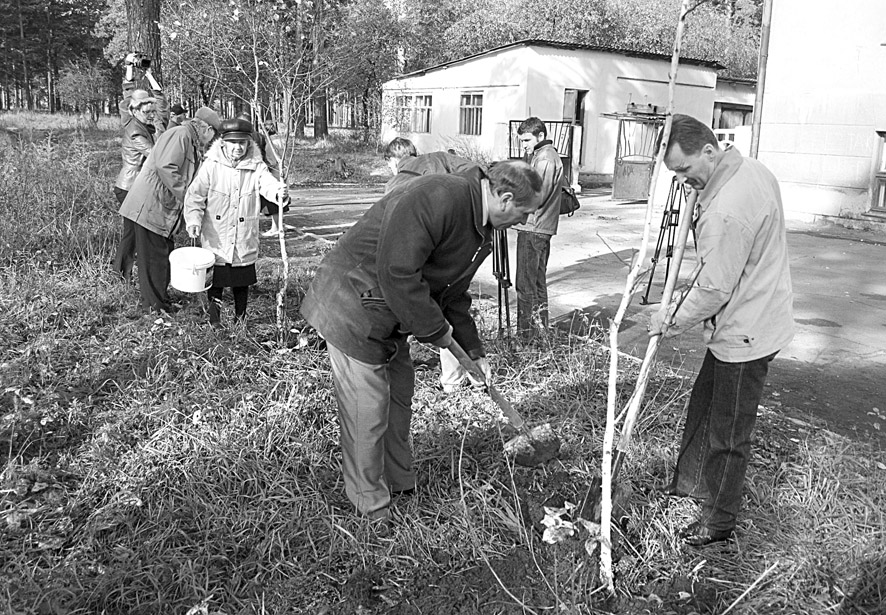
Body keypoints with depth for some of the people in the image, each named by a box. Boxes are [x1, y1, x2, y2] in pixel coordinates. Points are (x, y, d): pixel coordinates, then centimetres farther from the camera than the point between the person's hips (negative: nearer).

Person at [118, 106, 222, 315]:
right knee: (154, 256, -3)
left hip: (165, 209, 10)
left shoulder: (192, 144, 20)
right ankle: (155, 306, 4)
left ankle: (160, 298, 29)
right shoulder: (180, 135, -12)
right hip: (150, 205, -10)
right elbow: (165, 167, -24)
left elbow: (186, 177, 22)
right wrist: (184, 196, -20)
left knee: (165, 254, 17)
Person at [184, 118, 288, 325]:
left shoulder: (256, 166, -3)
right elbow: (195, 195, -5)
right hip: (216, 237, -1)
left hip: (244, 241, 1)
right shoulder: (211, 165, -6)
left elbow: (267, 182, -22)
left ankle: (240, 316, 31)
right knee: (215, 278, 7)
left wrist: (278, 191, -45)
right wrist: (193, 219, -19)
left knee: (242, 281, 12)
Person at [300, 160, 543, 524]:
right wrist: (435, 329, -20)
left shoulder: (481, 234, 8)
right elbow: (397, 273, -31)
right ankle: (372, 509, 14)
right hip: (352, 306, -10)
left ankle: (401, 486, 35)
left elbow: (453, 294, 18)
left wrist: (473, 351, 15)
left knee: (399, 394, 17)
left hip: (388, 314, 10)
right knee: (367, 406, -3)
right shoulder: (438, 198, -26)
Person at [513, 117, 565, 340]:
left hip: (532, 229, -11)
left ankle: (526, 335, -3)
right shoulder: (544, 155, 19)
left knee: (526, 285, -7)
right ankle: (540, 331, 25)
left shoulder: (545, 159, -13)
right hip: (542, 228, 11)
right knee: (538, 282, 16)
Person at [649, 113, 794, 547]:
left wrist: (675, 322, -9)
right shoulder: (753, 169, 3)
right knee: (703, 405, 23)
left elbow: (714, 288, -24)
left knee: (728, 432, 5)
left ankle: (720, 520, 22)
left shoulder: (725, 212, -30)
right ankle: (690, 481, 42)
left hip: (744, 334, -10)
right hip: (757, 316, 10)